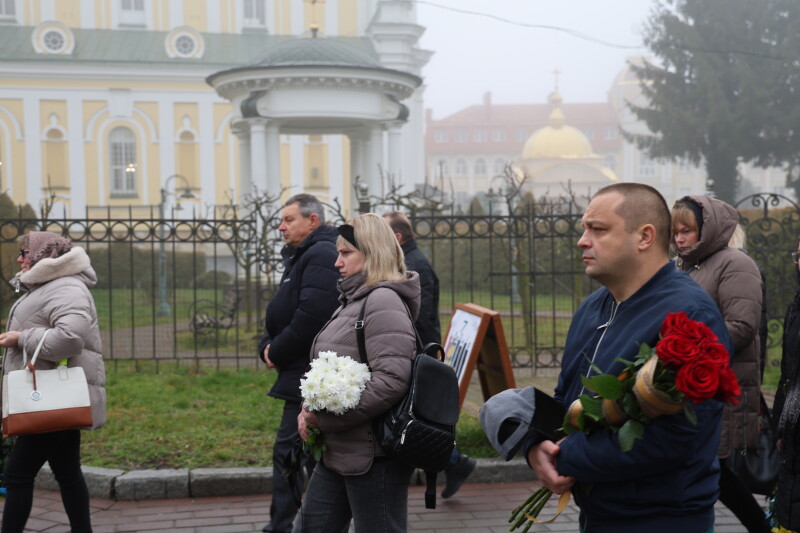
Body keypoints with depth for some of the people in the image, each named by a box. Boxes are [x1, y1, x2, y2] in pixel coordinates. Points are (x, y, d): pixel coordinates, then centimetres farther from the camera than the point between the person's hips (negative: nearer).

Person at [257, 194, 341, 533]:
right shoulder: (299, 257, 19)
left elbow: (311, 315, -25)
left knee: (288, 451, -8)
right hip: (301, 376, 11)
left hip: (310, 376, -11)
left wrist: (278, 353, -13)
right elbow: (282, 314, 21)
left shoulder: (321, 255, -15)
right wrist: (267, 347, 2)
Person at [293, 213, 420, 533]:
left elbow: (391, 380, -27)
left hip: (374, 456, -10)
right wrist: (311, 410, 3)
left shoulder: (383, 301, -16)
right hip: (340, 453, 10)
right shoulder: (354, 300, 15)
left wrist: (325, 417, -19)